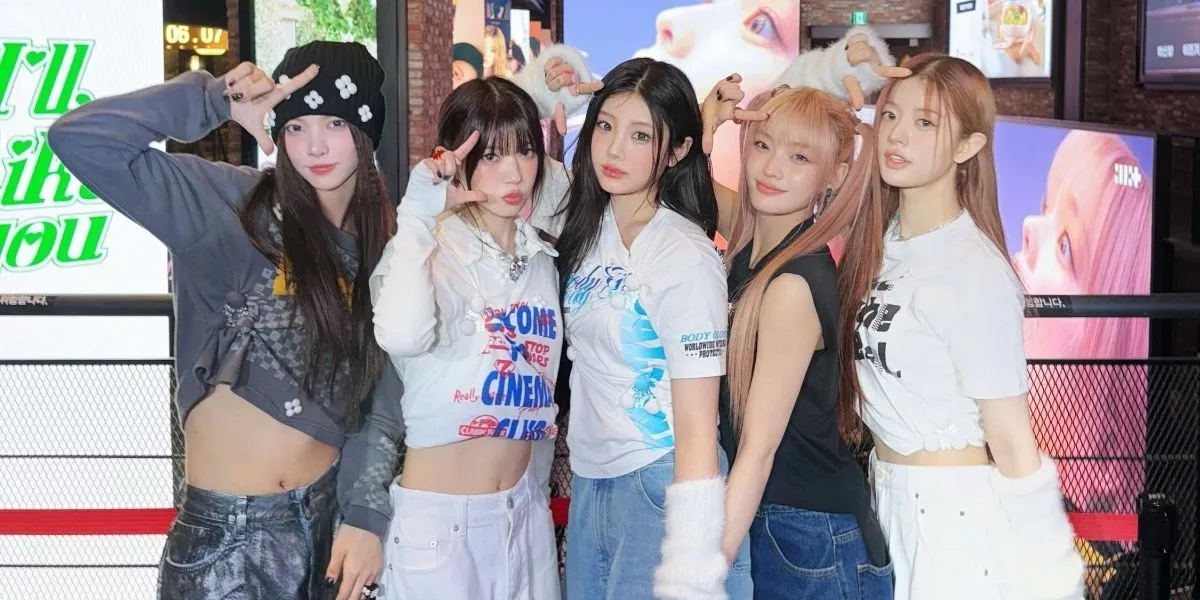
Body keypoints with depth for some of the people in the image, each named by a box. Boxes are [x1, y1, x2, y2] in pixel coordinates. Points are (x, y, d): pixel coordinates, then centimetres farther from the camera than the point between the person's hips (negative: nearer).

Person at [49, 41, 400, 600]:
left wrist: (368, 514, -4)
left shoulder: (380, 242, 2)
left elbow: (383, 394, 2)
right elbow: (79, 139, -21)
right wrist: (215, 100, -16)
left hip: (327, 512, 4)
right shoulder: (233, 207, -10)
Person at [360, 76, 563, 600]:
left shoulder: (542, 261, 6)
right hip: (439, 518, -6)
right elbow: (401, 335, -36)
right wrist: (419, 215, -27)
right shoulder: (430, 250, -13)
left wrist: (537, 496, 18)